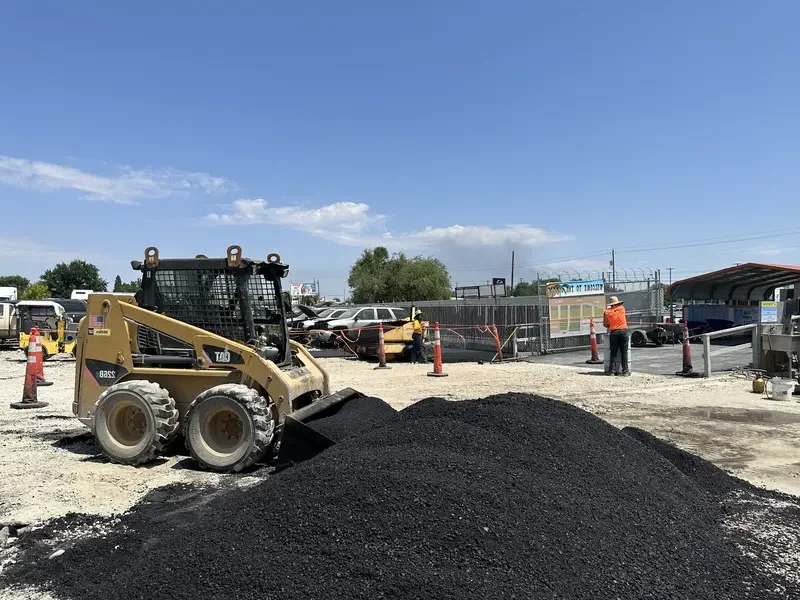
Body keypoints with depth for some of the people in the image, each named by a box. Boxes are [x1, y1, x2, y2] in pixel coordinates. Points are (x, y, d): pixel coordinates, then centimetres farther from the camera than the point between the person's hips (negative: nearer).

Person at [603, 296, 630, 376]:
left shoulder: (607, 312, 4)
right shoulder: (622, 308, 9)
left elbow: (605, 324, 9)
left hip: (613, 332, 0)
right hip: (623, 331, 0)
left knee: (613, 352, 6)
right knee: (624, 352, 3)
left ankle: (611, 370, 4)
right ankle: (625, 371, 3)